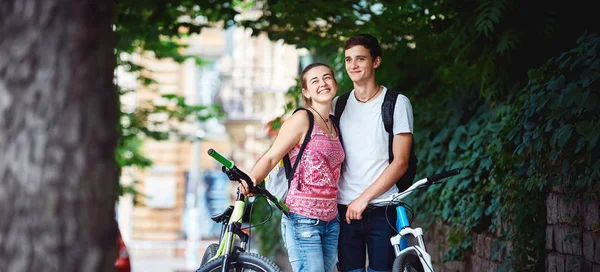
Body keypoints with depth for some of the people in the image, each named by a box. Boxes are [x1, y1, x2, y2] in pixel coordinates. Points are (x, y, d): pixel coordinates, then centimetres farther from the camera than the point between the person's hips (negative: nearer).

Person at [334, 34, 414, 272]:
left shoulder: (397, 103, -1)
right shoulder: (338, 105, 11)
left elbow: (400, 162, -6)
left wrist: (364, 198, -12)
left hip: (382, 210, -3)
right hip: (345, 209, 3)